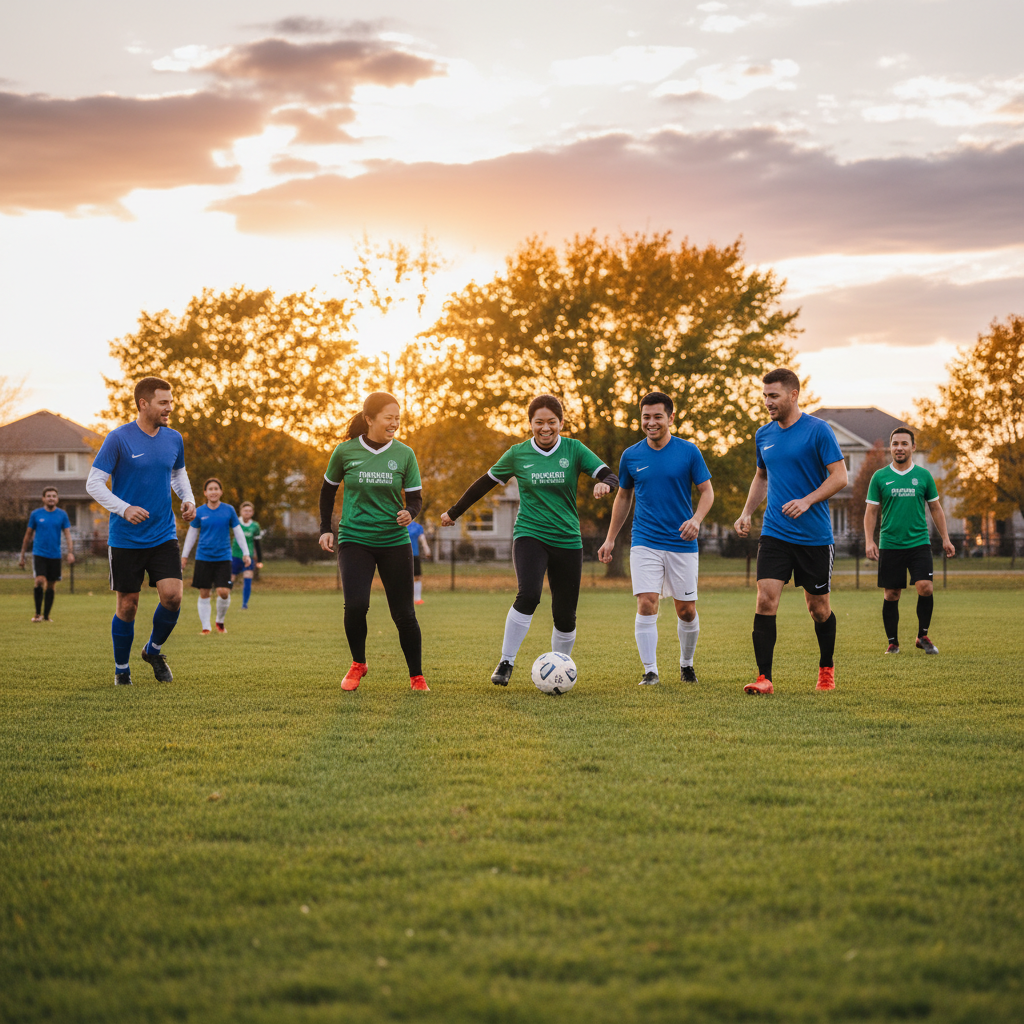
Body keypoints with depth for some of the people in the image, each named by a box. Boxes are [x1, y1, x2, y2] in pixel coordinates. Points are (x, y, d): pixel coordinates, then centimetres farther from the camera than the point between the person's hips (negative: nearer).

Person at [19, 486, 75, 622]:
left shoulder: (62, 515, 5)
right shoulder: (36, 514, 3)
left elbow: (67, 534, 3)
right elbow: (28, 535, 10)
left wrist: (70, 552, -13)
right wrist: (22, 556, 10)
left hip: (55, 555, 2)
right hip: (39, 554, -2)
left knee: (51, 585, 6)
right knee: (40, 581, -18)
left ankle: (46, 615, 18)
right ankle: (37, 613, -7)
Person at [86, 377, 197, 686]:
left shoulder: (174, 439, 5)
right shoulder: (119, 439, -10)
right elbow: (94, 483, -9)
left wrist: (188, 499, 3)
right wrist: (124, 509, -22)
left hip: (164, 536, 4)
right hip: (125, 539, -3)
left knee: (172, 595, -12)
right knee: (128, 604, 3)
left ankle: (154, 650, 15)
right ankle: (121, 668, 23)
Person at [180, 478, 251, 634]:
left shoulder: (228, 510, 2)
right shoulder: (199, 512, 2)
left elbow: (238, 532, 9)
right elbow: (192, 534, 12)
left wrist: (246, 553, 5)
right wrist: (184, 555, 14)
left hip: (223, 557, -1)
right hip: (203, 558, 1)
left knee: (224, 592, -11)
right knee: (204, 593, 0)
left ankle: (220, 621, 14)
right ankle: (205, 627, 9)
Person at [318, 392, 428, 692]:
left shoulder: (404, 454, 1)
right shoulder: (345, 452, -1)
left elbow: (415, 497, 5)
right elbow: (328, 490, 14)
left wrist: (410, 512, -17)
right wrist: (325, 528, 8)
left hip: (395, 541, 1)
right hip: (355, 540, -1)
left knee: (404, 613, -1)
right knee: (356, 604, -18)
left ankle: (417, 676, 16)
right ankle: (358, 664, 7)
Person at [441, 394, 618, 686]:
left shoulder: (574, 449, 1)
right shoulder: (518, 454, 2)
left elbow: (610, 476, -4)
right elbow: (485, 483, 13)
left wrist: (604, 483, -29)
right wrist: (454, 512, 20)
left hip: (567, 541, 2)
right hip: (530, 535, -2)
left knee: (565, 615, 1)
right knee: (529, 594, -26)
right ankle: (505, 663, -16)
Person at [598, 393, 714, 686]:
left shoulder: (688, 452, -2)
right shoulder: (631, 456, 4)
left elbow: (707, 491, 2)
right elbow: (623, 497, 16)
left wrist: (696, 519, -18)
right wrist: (610, 539, 13)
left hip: (682, 543, 0)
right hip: (645, 543, 1)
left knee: (686, 609, 5)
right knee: (646, 604, -12)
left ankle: (686, 664, 28)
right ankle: (650, 671, -5)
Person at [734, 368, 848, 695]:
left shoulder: (818, 430, -8)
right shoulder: (763, 435, 9)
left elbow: (839, 476, -9)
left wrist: (807, 500, -22)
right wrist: (746, 513, 11)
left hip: (815, 536, -3)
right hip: (774, 533, 4)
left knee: (818, 607, 7)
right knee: (765, 599, -12)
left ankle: (826, 669, 30)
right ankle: (764, 677, -11)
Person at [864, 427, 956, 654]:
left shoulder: (923, 475, 6)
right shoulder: (879, 477, 3)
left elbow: (935, 508, 13)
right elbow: (871, 511, 6)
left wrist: (945, 539, 9)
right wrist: (869, 541, -4)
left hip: (919, 543, 0)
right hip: (889, 546, 0)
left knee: (925, 587, -15)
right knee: (891, 594, 3)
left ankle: (923, 636, 3)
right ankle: (893, 642, 15)